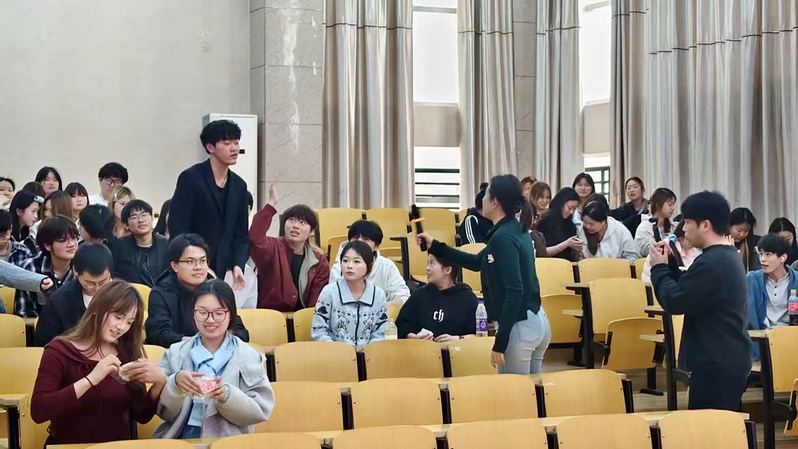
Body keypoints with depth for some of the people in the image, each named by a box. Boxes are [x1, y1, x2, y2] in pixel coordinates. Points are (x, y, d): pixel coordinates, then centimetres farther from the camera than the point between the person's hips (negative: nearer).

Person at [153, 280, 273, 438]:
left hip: (228, 442, -1)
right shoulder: (175, 353, 10)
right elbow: (163, 411, 4)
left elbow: (260, 412, -1)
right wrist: (175, 383, -14)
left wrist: (227, 395, -16)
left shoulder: (249, 357, 6)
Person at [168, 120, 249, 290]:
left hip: (219, 272, 5)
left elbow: (241, 234, 12)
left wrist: (237, 265, -6)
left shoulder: (239, 186, 10)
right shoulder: (191, 178, -9)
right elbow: (177, 228, -13)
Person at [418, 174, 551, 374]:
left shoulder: (503, 237, -17)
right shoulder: (516, 230, 12)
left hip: (520, 326, -9)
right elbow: (479, 262, 25)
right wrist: (436, 247, 24)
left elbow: (514, 291, -23)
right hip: (538, 320, 9)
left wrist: (500, 341, -22)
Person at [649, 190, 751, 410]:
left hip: (717, 363, -11)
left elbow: (674, 301, -18)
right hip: (728, 360, 11)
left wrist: (659, 267, -4)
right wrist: (669, 264, 9)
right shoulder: (728, 256, 14)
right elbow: (688, 289, 21)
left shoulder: (711, 263, -21)